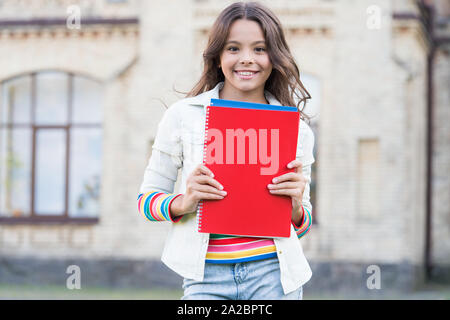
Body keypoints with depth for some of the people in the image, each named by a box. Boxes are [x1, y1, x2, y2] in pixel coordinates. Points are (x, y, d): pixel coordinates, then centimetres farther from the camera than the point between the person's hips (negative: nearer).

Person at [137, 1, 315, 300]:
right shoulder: (183, 116, 3)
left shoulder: (297, 130, 8)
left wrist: (295, 206, -8)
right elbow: (146, 198, 7)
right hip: (207, 278, -1)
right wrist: (183, 203, -13)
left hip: (272, 273, 1)